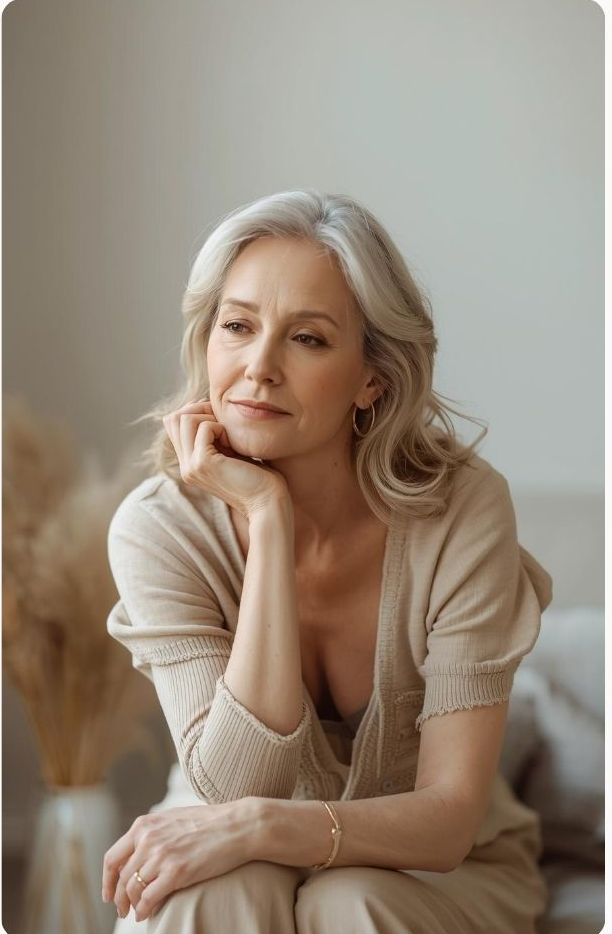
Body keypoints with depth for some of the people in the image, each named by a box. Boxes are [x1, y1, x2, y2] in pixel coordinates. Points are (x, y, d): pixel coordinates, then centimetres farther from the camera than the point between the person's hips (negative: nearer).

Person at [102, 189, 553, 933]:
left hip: (446, 874, 0)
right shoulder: (157, 528, -16)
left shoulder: (463, 509, -21)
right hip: (251, 865, 1)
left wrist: (257, 825, -36)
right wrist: (269, 519, -29)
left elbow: (449, 820, -20)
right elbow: (237, 784, -26)